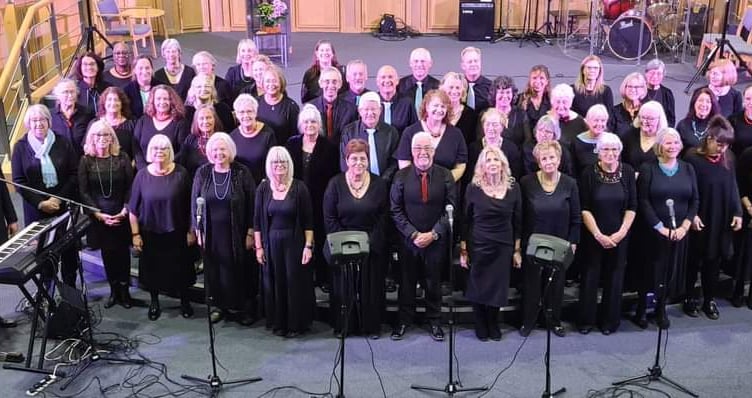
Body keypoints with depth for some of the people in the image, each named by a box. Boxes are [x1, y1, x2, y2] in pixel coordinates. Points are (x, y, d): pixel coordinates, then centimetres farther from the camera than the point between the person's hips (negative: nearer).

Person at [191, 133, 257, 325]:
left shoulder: (242, 172, -7)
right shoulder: (202, 173, 0)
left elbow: (252, 204, -5)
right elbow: (195, 203, 5)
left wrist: (250, 233, -7)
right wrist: (198, 230, 3)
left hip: (236, 233, -2)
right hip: (211, 234, 2)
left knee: (238, 270, 5)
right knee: (214, 270, 9)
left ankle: (243, 308, 21)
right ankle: (218, 306, 26)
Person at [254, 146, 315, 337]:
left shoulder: (299, 188, -5)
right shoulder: (263, 189, 1)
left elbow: (308, 221, -4)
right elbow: (257, 221, 4)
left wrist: (308, 246, -8)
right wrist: (258, 247, 1)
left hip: (294, 242, -2)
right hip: (271, 243, 2)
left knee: (295, 282, 3)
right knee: (274, 283, 7)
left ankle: (296, 324, 16)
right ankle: (277, 323, 21)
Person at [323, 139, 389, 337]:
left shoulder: (379, 184, -1)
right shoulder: (335, 183, -3)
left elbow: (383, 217, -1)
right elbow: (329, 218, -4)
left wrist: (370, 241, -10)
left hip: (372, 246, 1)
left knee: (372, 287, 8)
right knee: (344, 287, 6)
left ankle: (372, 326, 21)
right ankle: (343, 326, 21)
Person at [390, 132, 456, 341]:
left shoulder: (445, 176, -4)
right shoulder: (401, 176, -4)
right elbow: (396, 211, -4)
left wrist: (433, 234, -12)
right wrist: (413, 234, -12)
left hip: (436, 240, 0)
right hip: (408, 239, 0)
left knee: (433, 281, 13)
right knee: (407, 281, 11)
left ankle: (434, 320, 28)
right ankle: (404, 320, 26)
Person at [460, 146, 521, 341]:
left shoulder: (513, 187, -1)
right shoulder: (474, 187, -6)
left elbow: (517, 221, 4)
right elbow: (465, 220, 0)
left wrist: (517, 250, 4)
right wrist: (463, 250, -1)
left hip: (504, 247, 1)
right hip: (478, 246, -1)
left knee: (498, 288, 7)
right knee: (478, 288, 7)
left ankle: (493, 325, 30)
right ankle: (481, 327, 27)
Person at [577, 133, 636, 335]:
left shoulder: (628, 172, -3)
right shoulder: (589, 173, -8)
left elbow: (632, 206, -1)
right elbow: (584, 208, -8)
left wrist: (621, 232, -10)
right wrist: (598, 235, -13)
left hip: (619, 236, 1)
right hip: (593, 235, -1)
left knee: (614, 278, 8)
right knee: (590, 277, 6)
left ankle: (610, 321, 23)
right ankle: (586, 320, 20)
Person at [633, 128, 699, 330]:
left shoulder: (688, 169, 6)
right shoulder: (648, 168, -5)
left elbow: (695, 200, 4)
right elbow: (643, 201, -10)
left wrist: (684, 226, -8)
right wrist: (660, 227, -14)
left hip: (679, 232, 3)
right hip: (653, 231, -3)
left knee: (672, 270, 9)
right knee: (650, 270, 4)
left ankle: (661, 309, 25)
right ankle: (641, 310, 18)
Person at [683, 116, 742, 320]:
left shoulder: (728, 159, 3)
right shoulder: (693, 158, -12)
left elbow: (733, 187, 7)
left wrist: (737, 212, 1)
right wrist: (692, 215, -16)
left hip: (721, 220, 4)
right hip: (699, 219, -4)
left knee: (715, 260, 11)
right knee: (694, 260, 8)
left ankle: (710, 299, 24)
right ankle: (690, 297, 22)